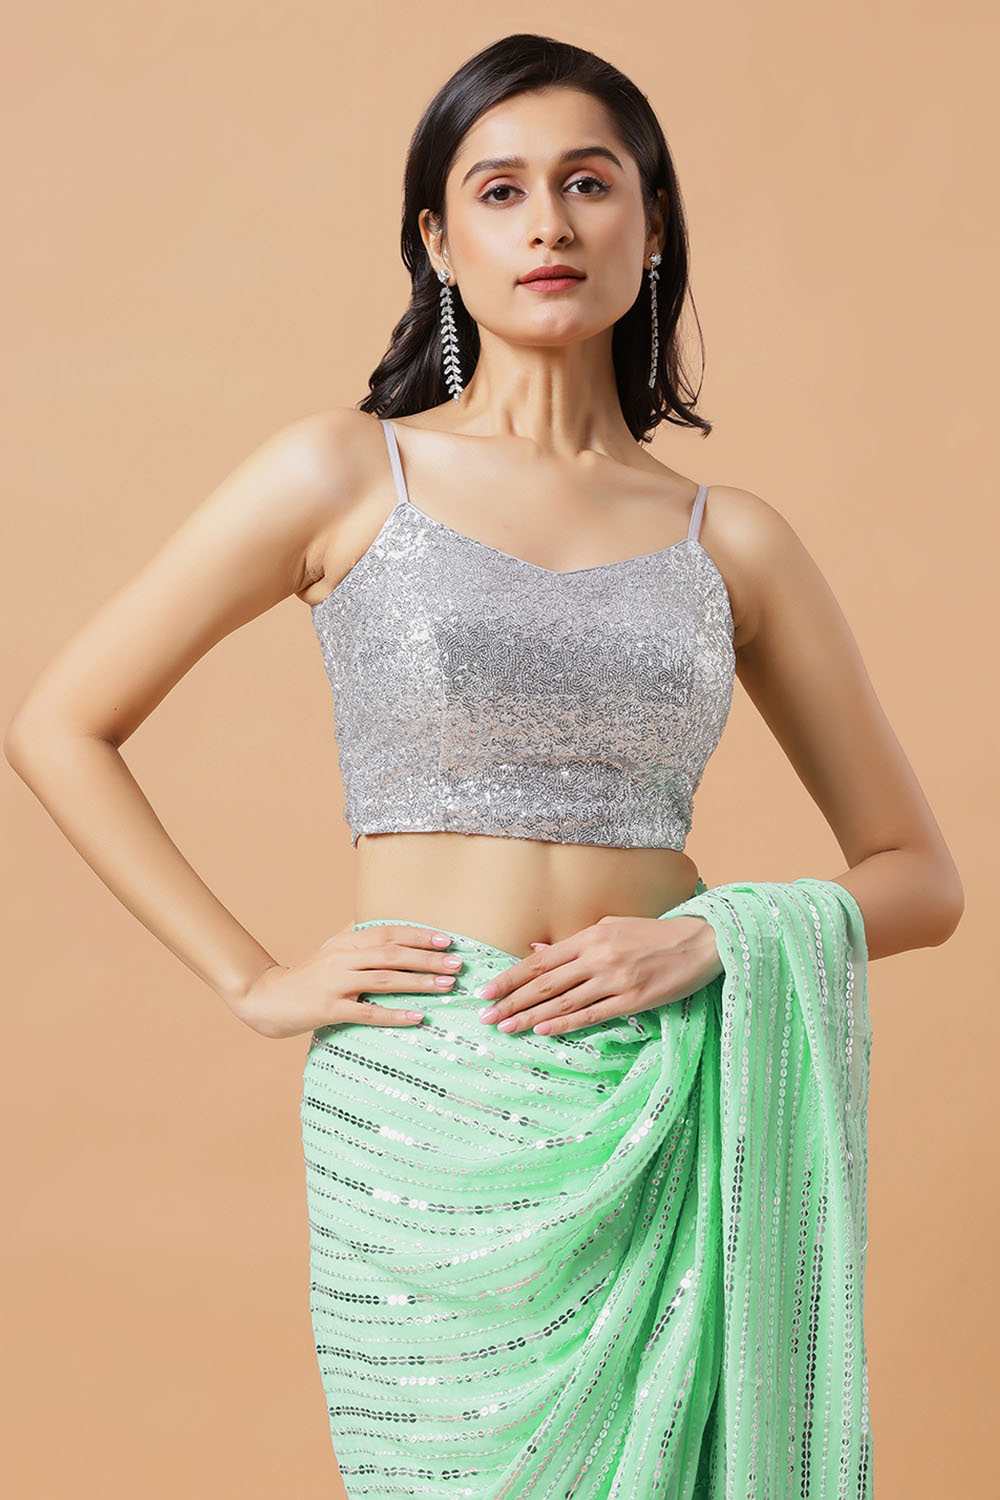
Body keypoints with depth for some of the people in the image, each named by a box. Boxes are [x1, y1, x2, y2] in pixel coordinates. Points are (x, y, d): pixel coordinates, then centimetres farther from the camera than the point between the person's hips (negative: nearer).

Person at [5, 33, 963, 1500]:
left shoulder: (734, 540, 7)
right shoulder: (346, 473, 2)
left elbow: (918, 875, 11)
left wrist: (719, 935, -8)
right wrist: (254, 981, -2)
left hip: (680, 1132, 2)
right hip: (430, 1129, -2)